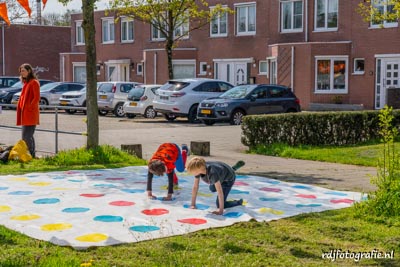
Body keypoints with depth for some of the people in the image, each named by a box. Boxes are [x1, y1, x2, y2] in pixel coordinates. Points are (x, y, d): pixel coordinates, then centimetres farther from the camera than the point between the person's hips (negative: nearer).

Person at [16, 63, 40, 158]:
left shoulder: (34, 82, -9)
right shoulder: (26, 83, 19)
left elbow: (37, 98, -17)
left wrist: (29, 107, -16)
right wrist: (20, 106, 13)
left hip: (30, 114, -10)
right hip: (25, 114, 10)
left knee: (26, 137, -13)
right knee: (29, 136, 12)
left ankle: (30, 156, -11)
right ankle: (32, 155, 17)